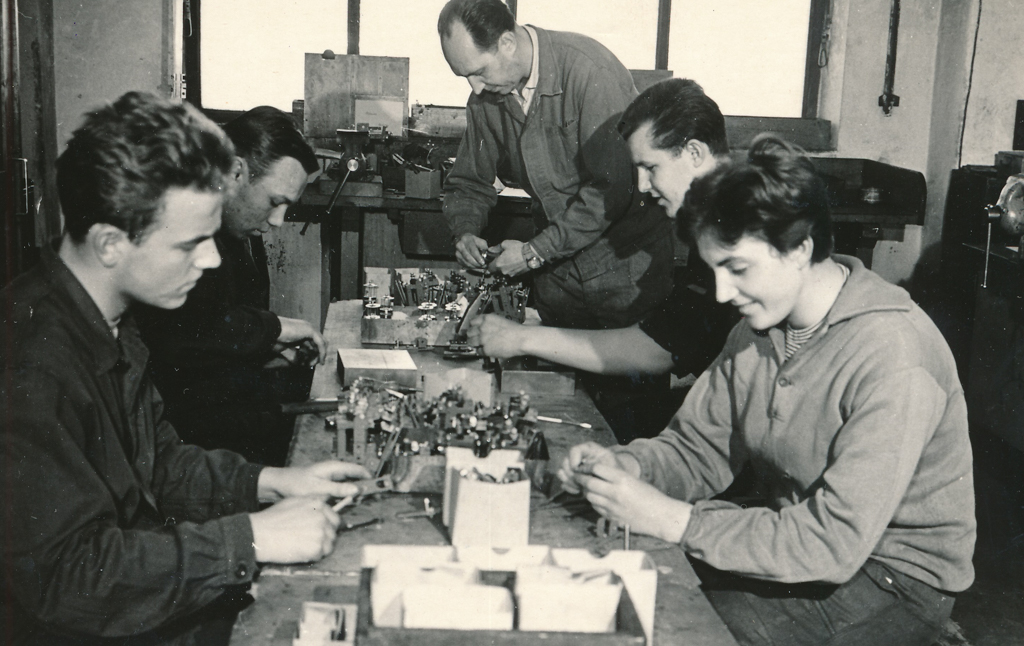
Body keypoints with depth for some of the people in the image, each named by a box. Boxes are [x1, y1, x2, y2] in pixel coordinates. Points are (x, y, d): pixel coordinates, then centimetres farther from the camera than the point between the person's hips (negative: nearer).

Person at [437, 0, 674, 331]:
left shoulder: (589, 69, -23)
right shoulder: (486, 96, -1)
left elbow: (612, 186, -27)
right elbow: (467, 183, 12)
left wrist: (536, 252, -22)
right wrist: (465, 231, -10)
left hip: (626, 266, -5)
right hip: (557, 266, 6)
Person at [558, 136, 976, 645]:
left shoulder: (893, 358, -27)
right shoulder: (759, 328, 0)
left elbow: (835, 541, -30)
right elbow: (698, 449, 5)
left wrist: (674, 520, -29)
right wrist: (625, 465, -16)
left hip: (895, 582, -7)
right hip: (794, 538, 7)